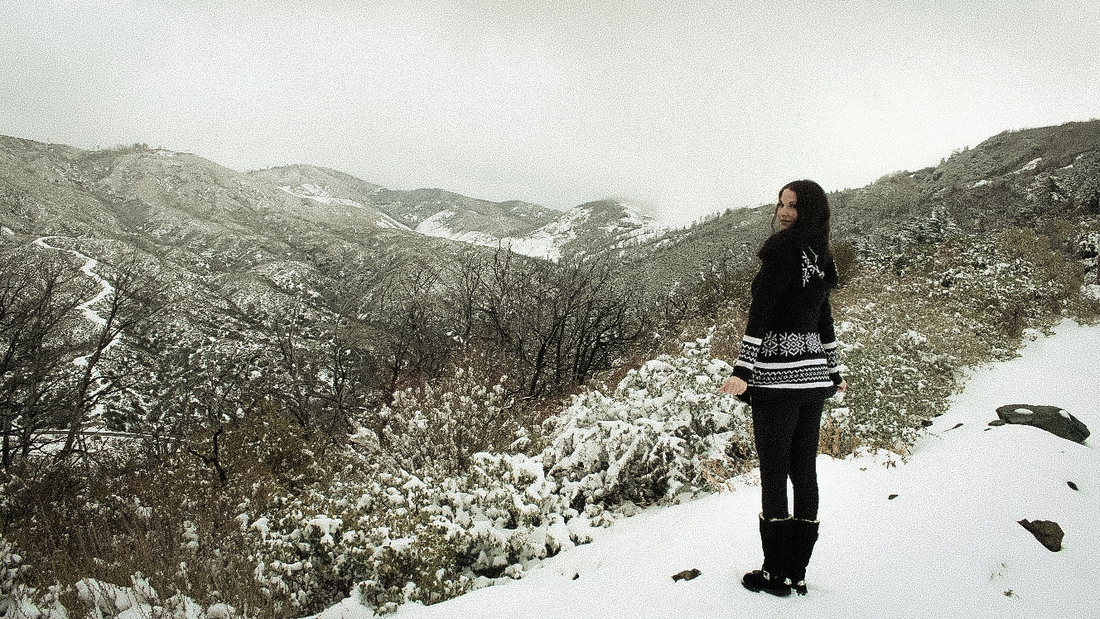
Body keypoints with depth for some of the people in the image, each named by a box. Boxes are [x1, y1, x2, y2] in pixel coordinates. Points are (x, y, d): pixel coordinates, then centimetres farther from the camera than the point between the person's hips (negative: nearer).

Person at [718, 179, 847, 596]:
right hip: (813, 375, 8)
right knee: (805, 471, 9)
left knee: (774, 473, 0)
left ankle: (777, 573, 7)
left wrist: (742, 371, -21)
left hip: (777, 377, -8)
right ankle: (798, 572, 17)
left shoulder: (782, 249, -12)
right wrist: (834, 373, 28)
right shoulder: (821, 259, 12)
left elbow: (760, 312, -19)